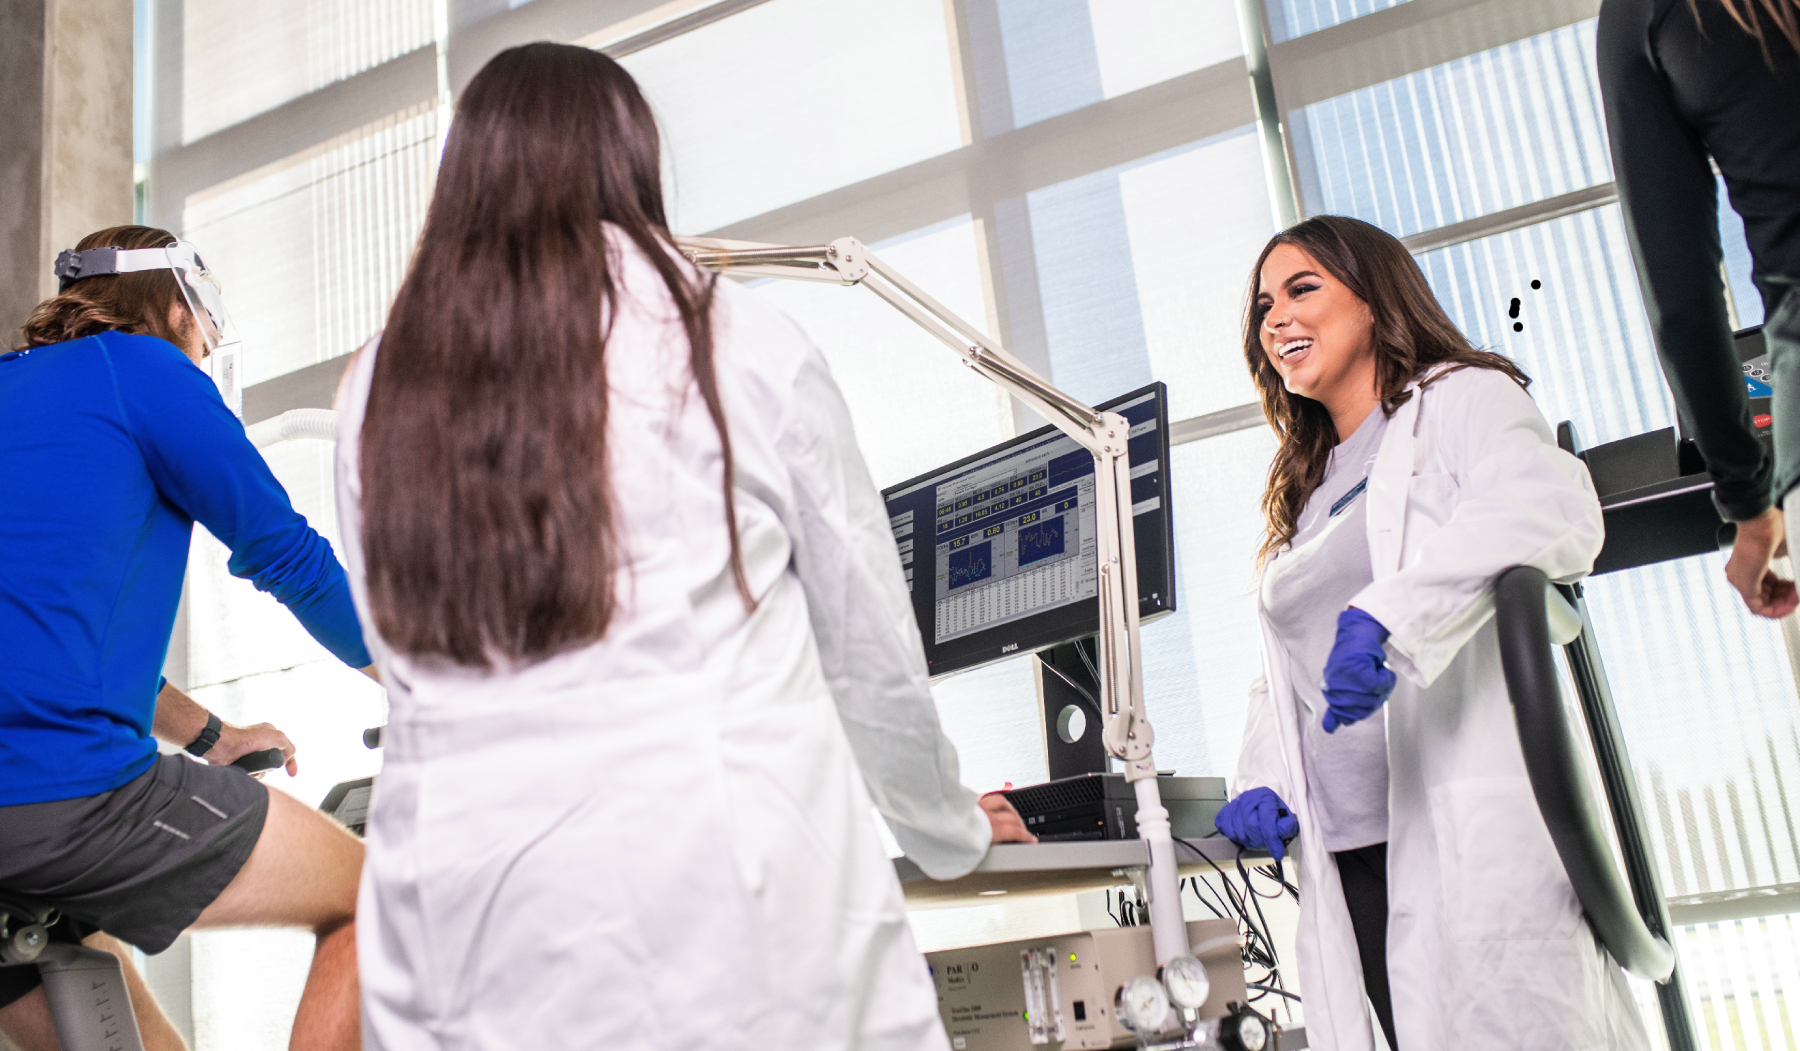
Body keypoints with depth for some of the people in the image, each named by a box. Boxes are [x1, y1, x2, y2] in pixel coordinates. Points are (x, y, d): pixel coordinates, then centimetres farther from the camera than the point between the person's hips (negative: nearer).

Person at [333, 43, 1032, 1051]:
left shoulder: (378, 392, 7)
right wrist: (951, 829, 23)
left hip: (469, 953, 3)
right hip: (732, 918, -2)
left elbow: (406, 667, 11)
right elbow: (869, 650, 7)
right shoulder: (741, 344, 0)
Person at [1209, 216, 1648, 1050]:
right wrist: (1260, 781, 4)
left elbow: (1551, 508, -19)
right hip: (1351, 857, 6)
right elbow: (1283, 674, 24)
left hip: (1476, 836, -6)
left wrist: (1390, 614, -32)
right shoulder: (1300, 492, 24)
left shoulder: (1462, 400, 4)